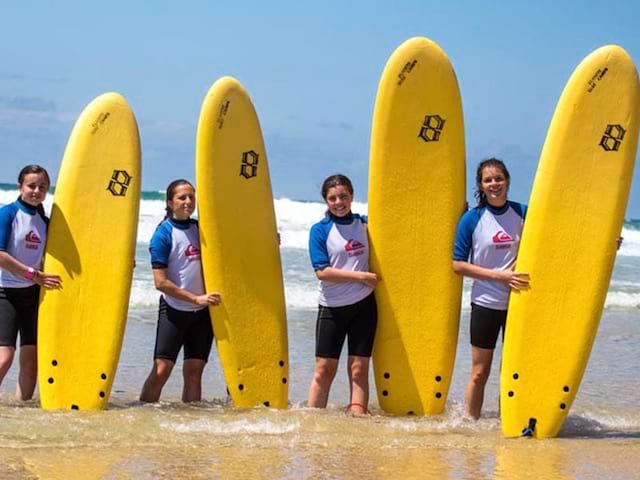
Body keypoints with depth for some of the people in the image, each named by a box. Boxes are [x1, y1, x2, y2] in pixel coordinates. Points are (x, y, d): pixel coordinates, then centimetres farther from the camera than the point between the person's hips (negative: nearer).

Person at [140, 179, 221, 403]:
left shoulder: (201, 229, 7)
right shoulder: (163, 234, -8)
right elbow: (161, 282, -12)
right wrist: (196, 298, -15)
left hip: (202, 312, 5)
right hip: (174, 311, -5)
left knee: (194, 371, 5)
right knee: (161, 370, -10)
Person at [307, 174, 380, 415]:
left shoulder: (364, 223, 8)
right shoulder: (320, 230, -2)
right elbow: (322, 272, -10)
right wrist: (360, 276, -14)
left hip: (363, 305, 2)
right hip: (332, 307, -2)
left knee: (359, 368, 1)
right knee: (325, 368, -1)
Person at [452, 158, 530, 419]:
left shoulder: (522, 213, 1)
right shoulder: (472, 219, -6)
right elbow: (458, 264, -7)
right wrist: (499, 275, -15)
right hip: (485, 303, -2)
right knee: (480, 371, 4)